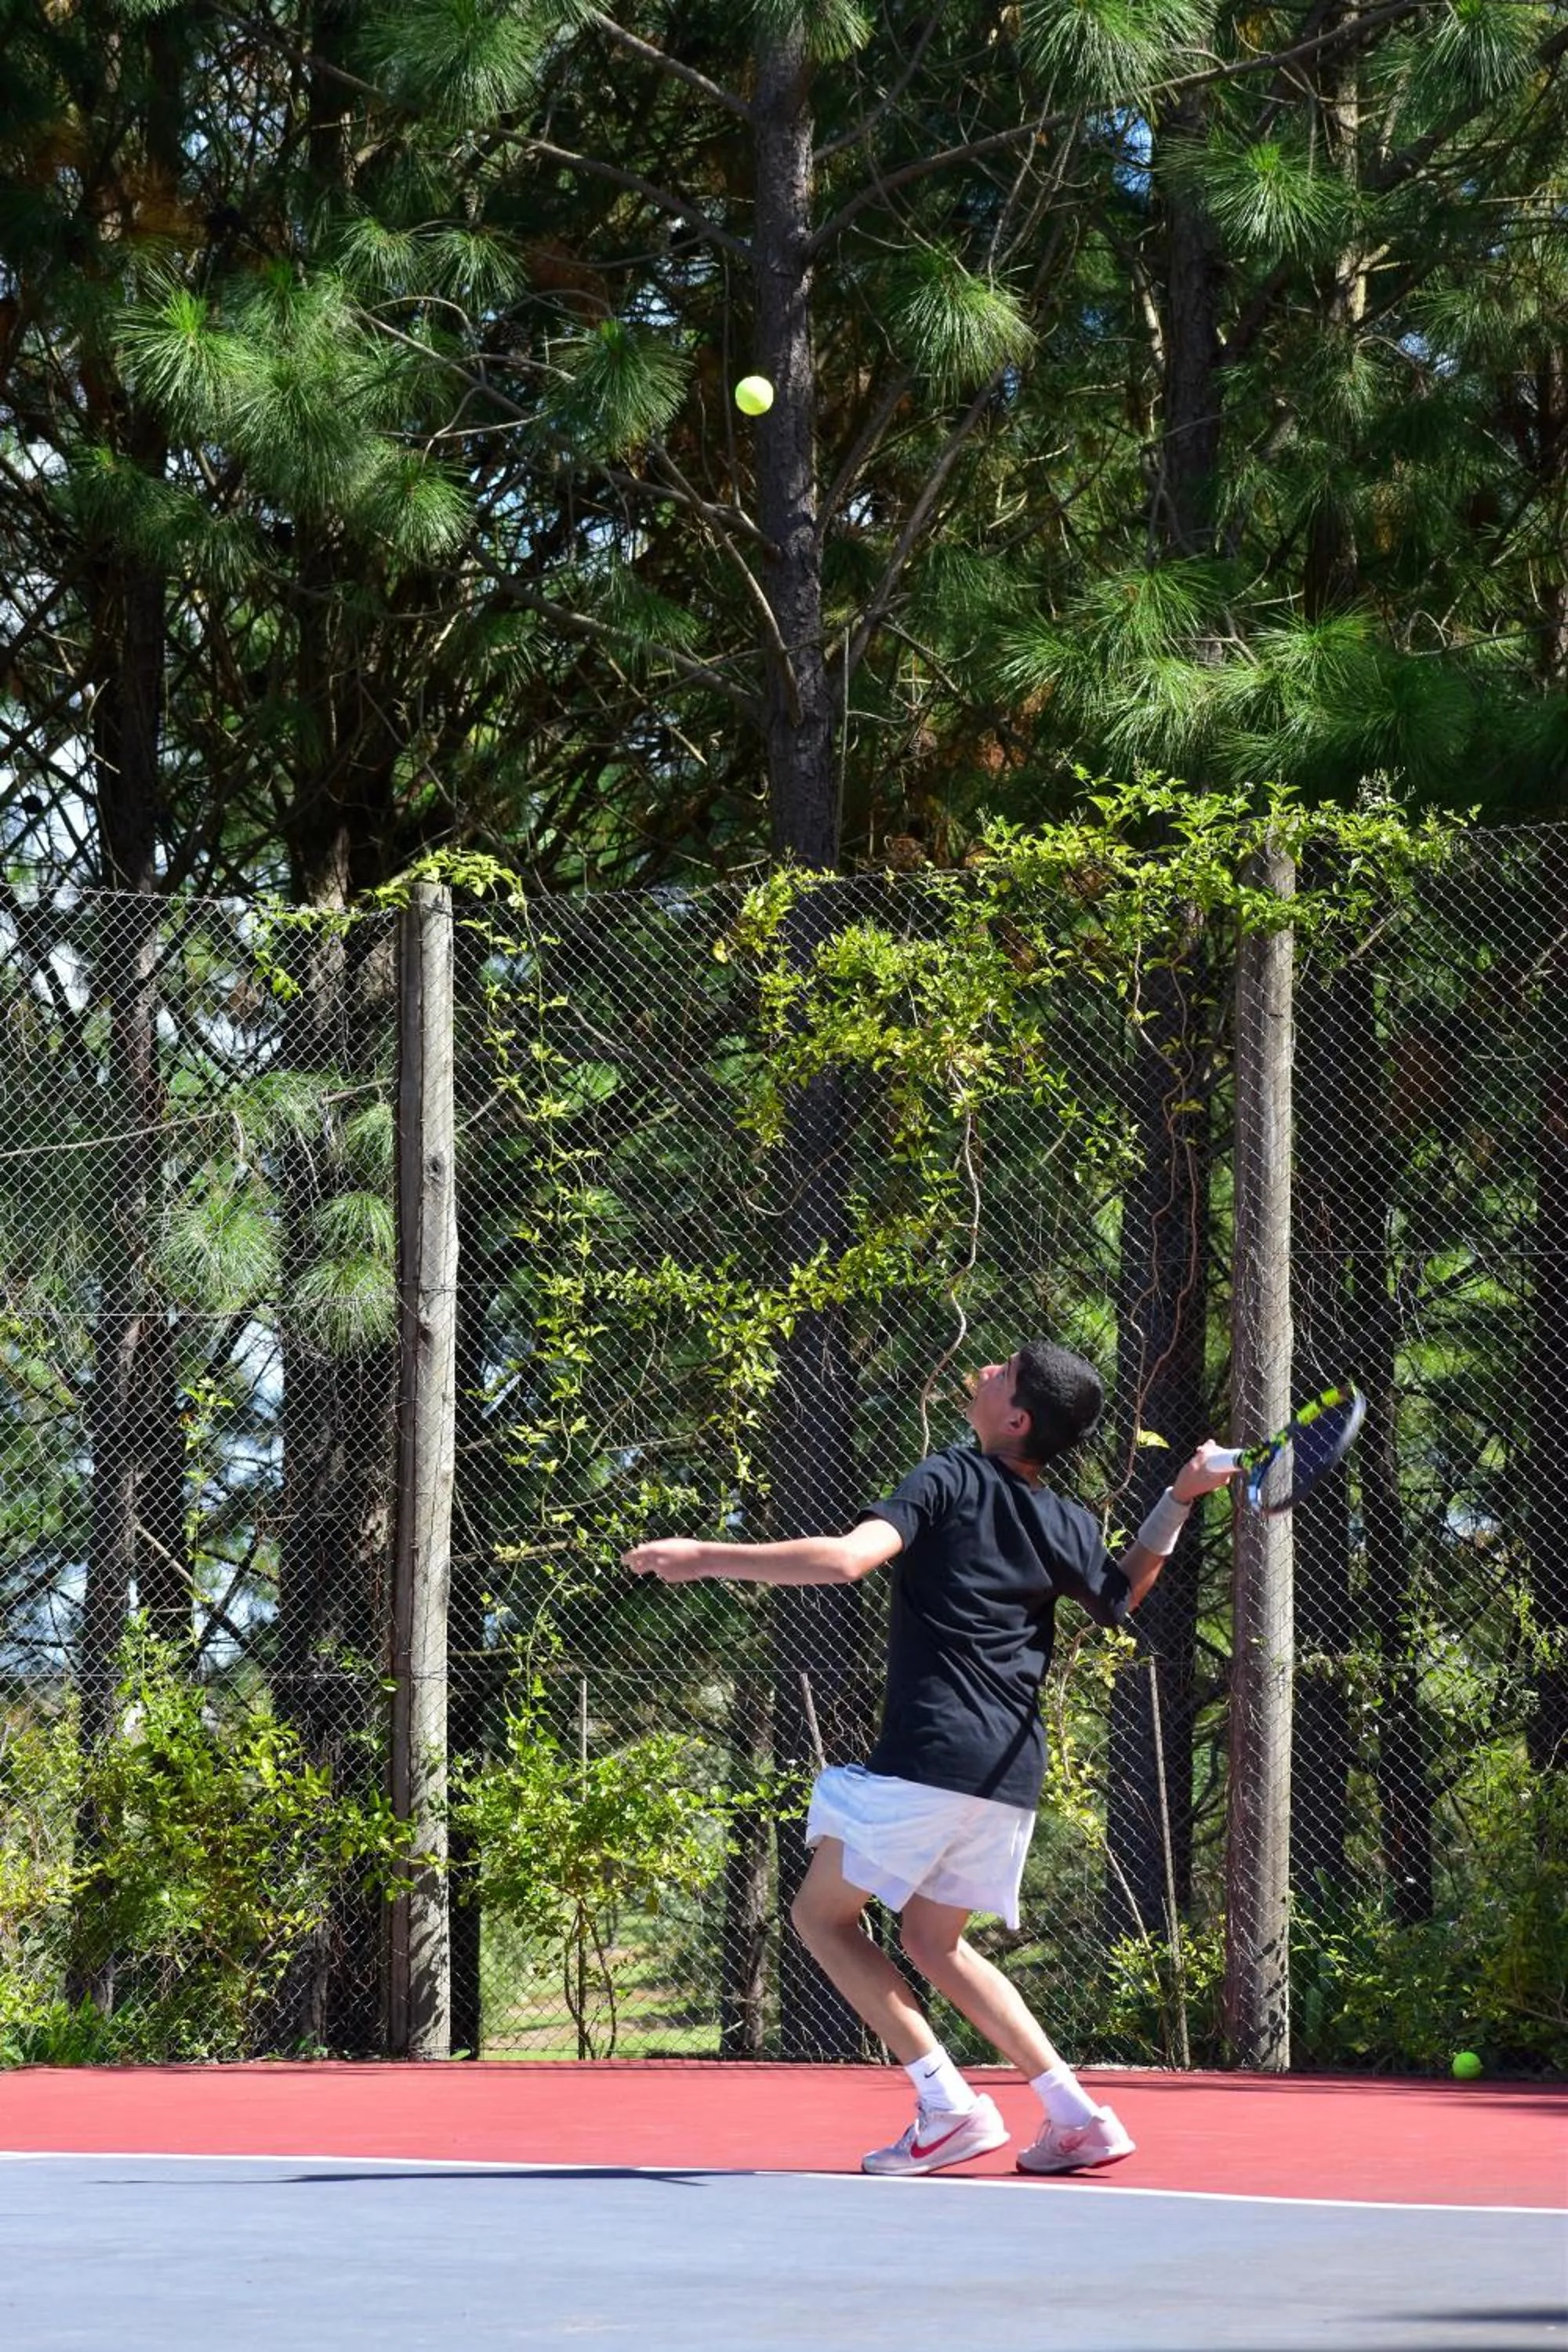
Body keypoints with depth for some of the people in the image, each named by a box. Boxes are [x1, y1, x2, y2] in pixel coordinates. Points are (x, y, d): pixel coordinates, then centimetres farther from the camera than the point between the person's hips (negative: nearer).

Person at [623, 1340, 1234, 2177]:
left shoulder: (951, 1481, -7)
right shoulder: (1066, 1528, 11)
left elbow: (848, 1558, -23)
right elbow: (1120, 1597, 33)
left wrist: (707, 1558, -22)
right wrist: (1179, 1502, 31)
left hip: (927, 1755, -7)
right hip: (1012, 1772, 7)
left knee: (823, 1915, 7)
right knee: (931, 1939, 21)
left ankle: (949, 2105, -4)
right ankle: (1075, 2114, 10)